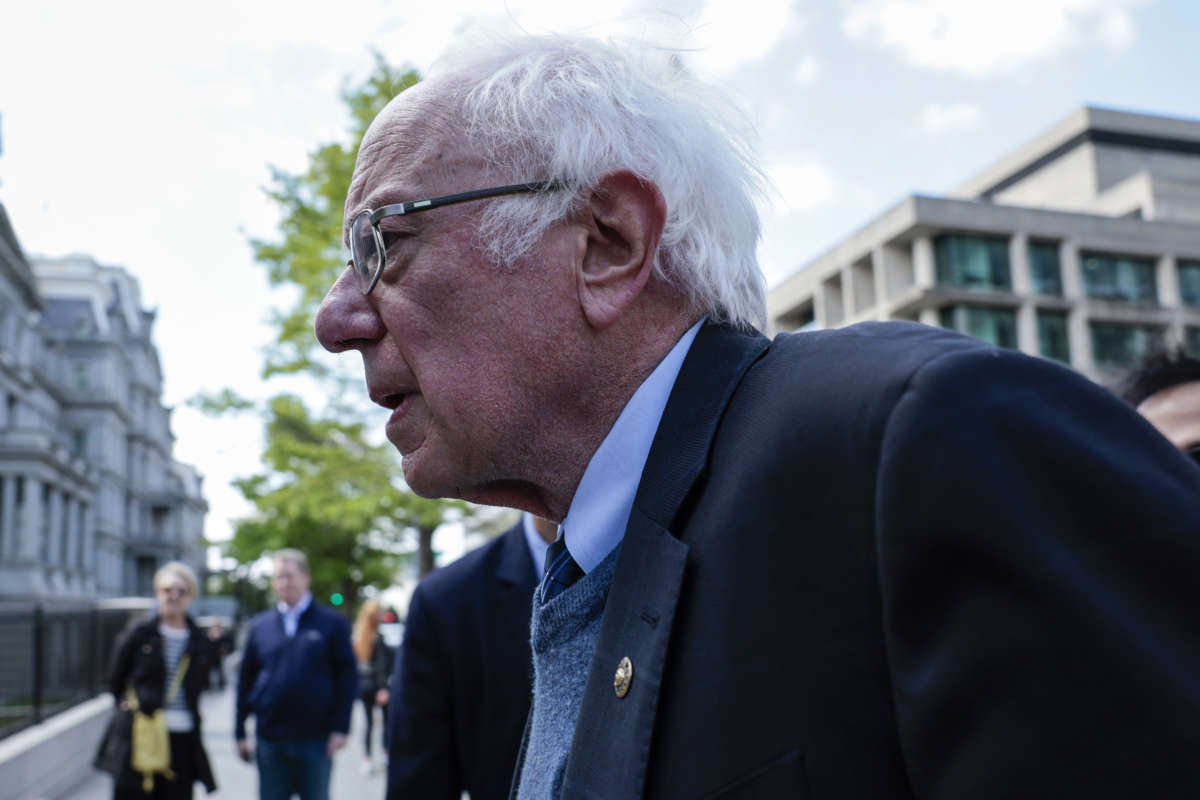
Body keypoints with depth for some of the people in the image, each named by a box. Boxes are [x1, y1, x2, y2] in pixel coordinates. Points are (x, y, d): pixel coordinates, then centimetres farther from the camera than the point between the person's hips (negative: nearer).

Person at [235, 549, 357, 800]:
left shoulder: (332, 622, -1)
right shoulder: (259, 626, 7)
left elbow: (347, 676, -2)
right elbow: (245, 680, 9)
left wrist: (340, 728, -9)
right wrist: (240, 732, 6)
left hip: (315, 739, -2)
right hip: (270, 740, 2)